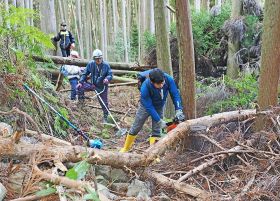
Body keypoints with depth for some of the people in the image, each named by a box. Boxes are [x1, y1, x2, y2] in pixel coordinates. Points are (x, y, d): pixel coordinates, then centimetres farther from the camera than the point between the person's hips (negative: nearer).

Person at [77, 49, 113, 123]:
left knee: (104, 103, 5)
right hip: (92, 85, 2)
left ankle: (105, 118, 24)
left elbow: (110, 75, -12)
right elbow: (85, 74, -1)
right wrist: (81, 82, -12)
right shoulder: (91, 64, -10)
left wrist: (107, 79, -35)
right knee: (80, 87, -17)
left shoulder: (106, 65, -16)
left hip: (102, 87, -2)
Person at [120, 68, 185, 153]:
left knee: (156, 131, -2)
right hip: (146, 106, -2)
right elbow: (149, 106, -32)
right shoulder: (145, 88, -41)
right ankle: (125, 148, 28)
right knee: (135, 128, 9)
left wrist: (178, 110, -31)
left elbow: (175, 94, -21)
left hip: (159, 107, 3)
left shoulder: (168, 79, -33)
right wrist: (159, 121, -31)